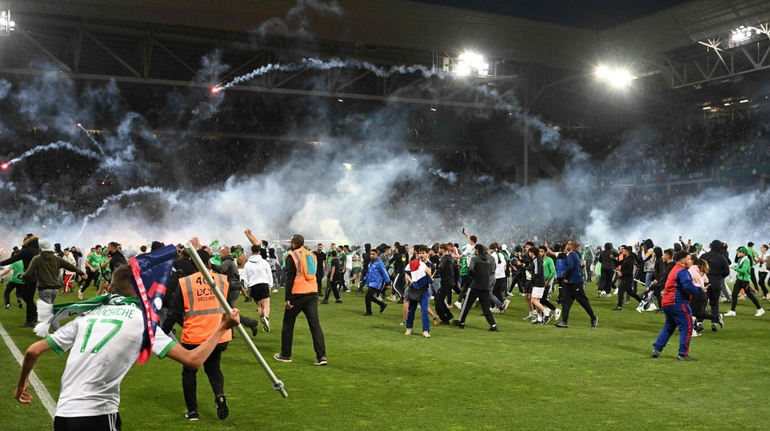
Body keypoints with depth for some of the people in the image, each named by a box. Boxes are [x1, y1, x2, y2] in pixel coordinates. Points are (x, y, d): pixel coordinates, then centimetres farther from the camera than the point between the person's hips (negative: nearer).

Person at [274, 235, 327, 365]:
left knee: (288, 324, 10)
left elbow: (290, 278, -11)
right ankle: (321, 356, -8)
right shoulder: (311, 255, 14)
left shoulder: (292, 256, -5)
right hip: (312, 294, 5)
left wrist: (288, 298, -11)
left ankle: (285, 355, 18)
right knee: (315, 324, 1)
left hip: (298, 295, -5)